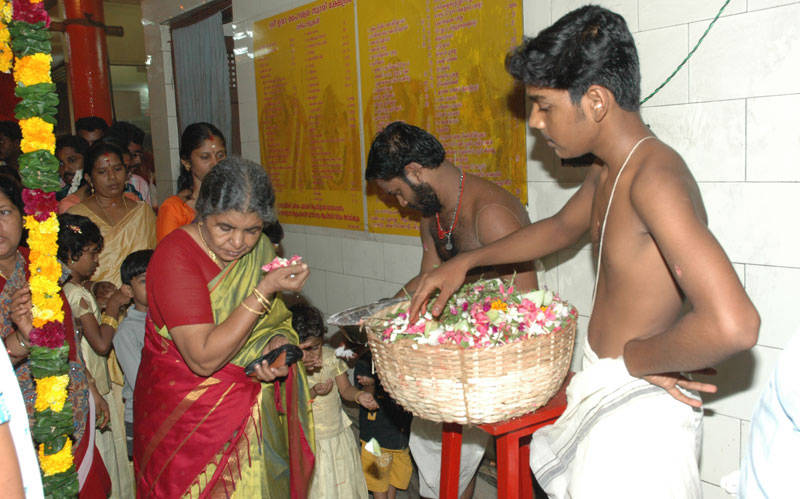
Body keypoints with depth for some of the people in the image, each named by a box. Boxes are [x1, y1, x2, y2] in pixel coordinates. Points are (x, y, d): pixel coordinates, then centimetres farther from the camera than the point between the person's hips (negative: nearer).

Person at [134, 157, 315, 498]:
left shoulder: (259, 249, -2)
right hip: (187, 415, -5)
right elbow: (204, 359, -27)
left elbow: (278, 322, 9)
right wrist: (265, 290, -29)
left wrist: (280, 342, -15)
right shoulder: (175, 256, -21)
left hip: (253, 411, 5)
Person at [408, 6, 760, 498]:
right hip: (600, 390, 9)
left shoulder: (655, 177, -27)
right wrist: (466, 262, 19)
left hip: (637, 408, -9)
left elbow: (732, 324, -39)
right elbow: (561, 227, 25)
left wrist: (633, 357, -21)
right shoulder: (607, 172, 4)